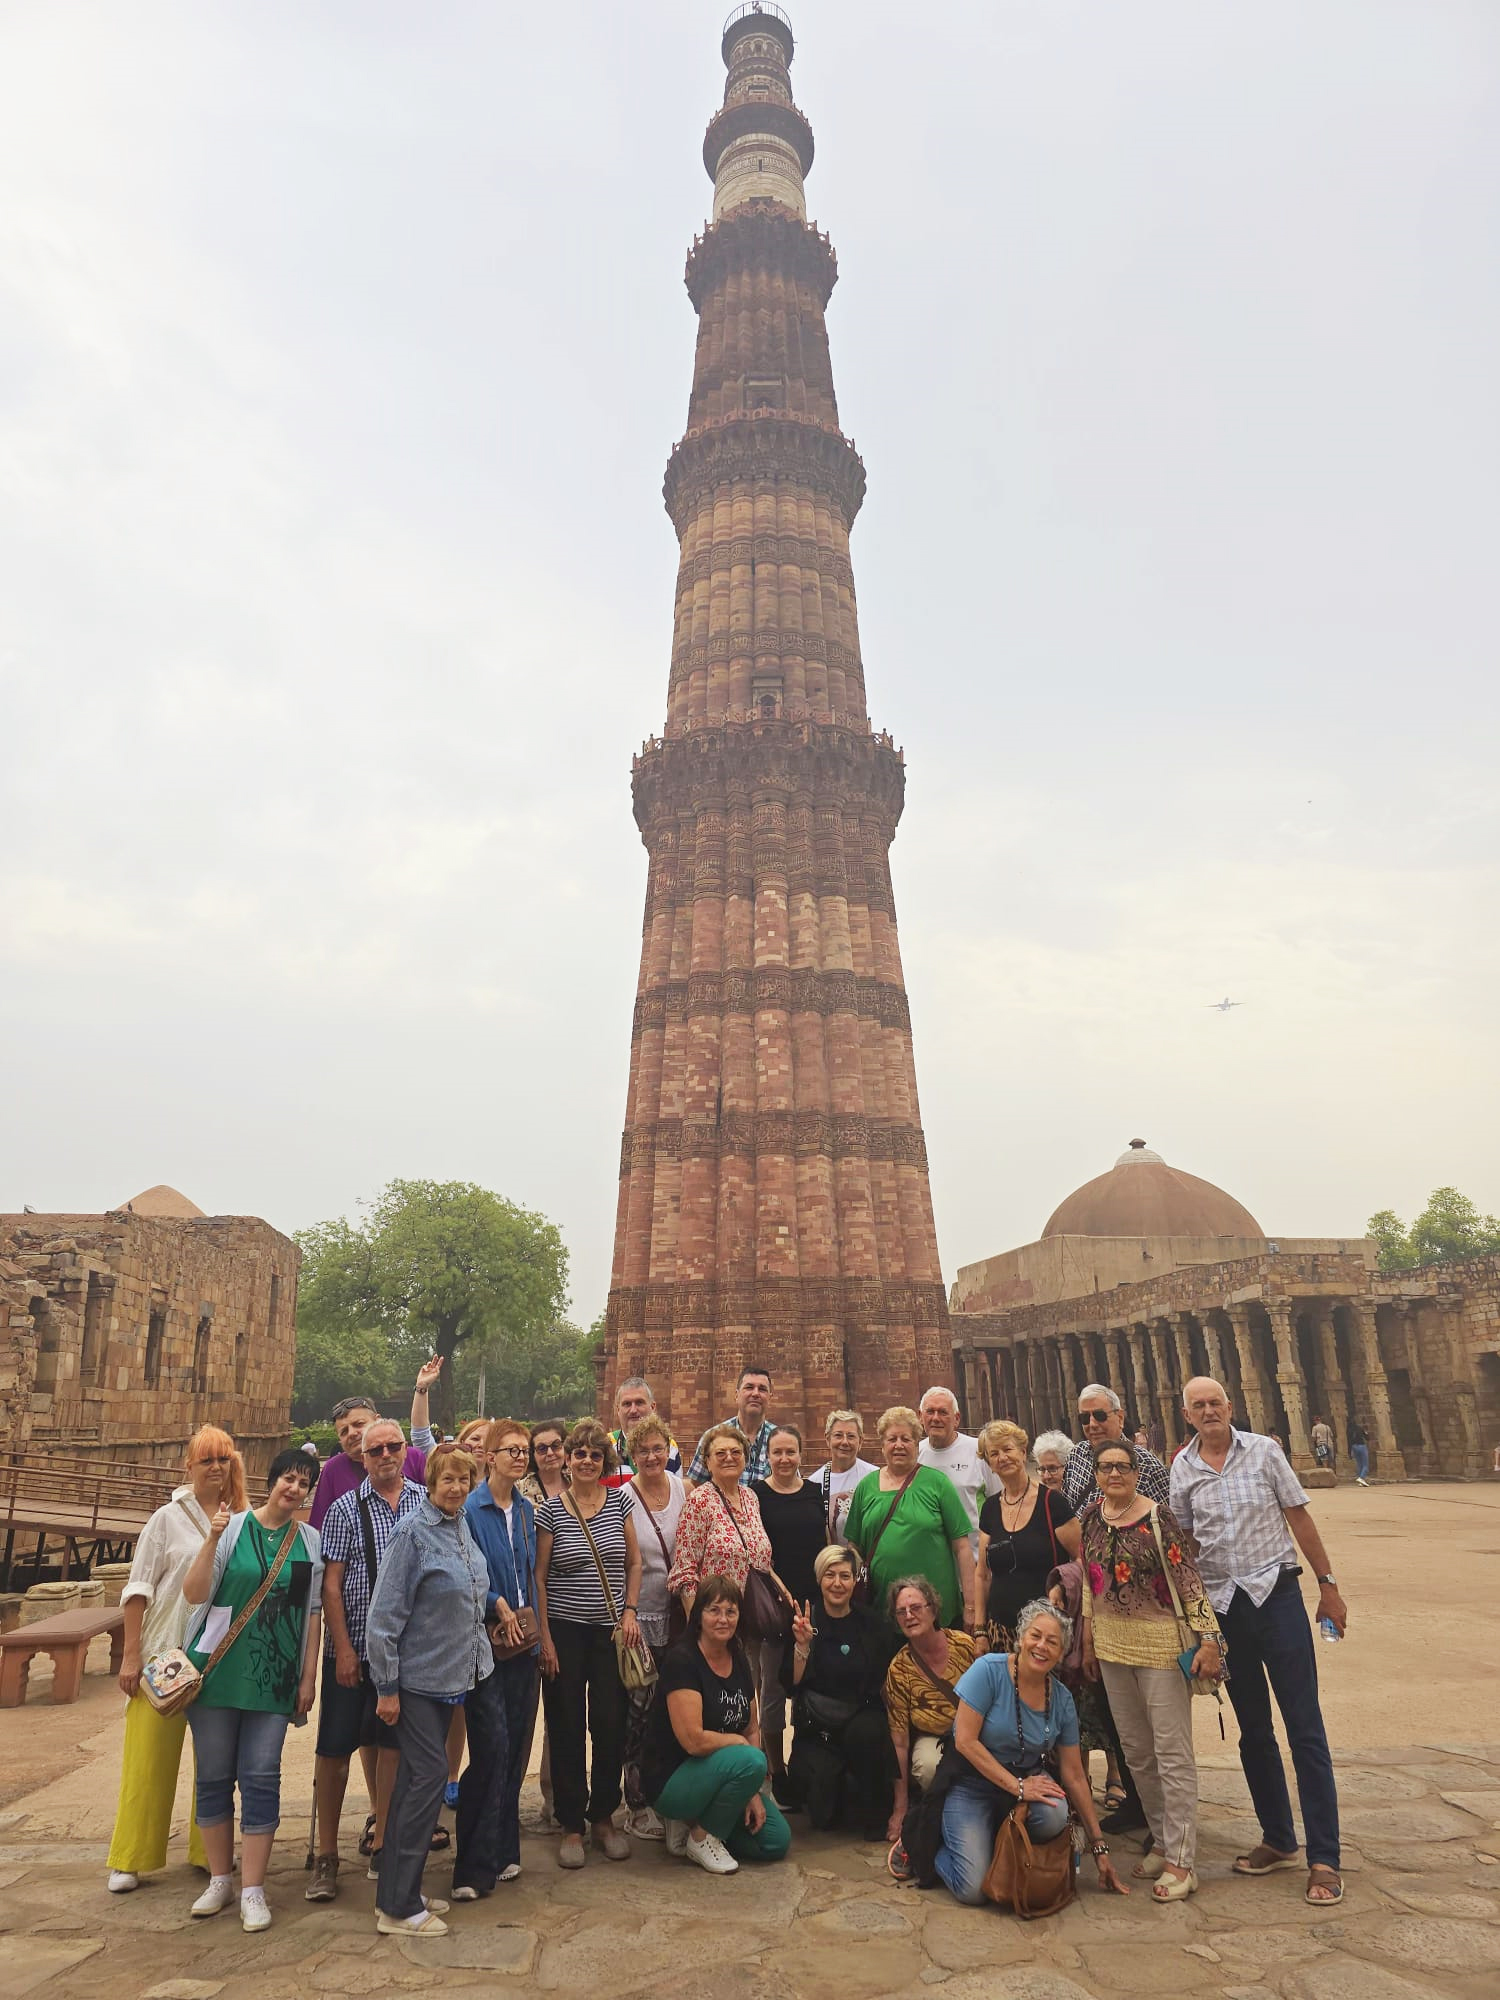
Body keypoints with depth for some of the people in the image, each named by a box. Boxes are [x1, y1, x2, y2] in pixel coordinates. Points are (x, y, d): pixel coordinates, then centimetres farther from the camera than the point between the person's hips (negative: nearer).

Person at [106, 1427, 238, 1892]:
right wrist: (131, 1655, -7)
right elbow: (138, 1588, -3)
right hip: (165, 1655, -3)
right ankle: (129, 1860, 18)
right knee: (150, 1754, 3)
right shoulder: (169, 1518, -4)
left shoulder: (241, 1521, 2)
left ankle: (208, 1851, 25)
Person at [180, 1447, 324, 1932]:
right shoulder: (232, 1527, -4)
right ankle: (220, 1879, 27)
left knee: (261, 1779, 0)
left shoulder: (310, 1542, 3)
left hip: (274, 1678, 1)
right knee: (214, 1777, 8)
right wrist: (212, 1539, -22)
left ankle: (252, 1890, 12)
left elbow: (313, 1614, 6)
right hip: (217, 1671, -1)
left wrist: (309, 1677, 3)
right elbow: (194, 1594, -9)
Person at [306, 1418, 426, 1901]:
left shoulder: (428, 1502, 1)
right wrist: (343, 1648, -9)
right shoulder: (346, 1508, -3)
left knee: (393, 1744, 11)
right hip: (354, 1647, -2)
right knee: (335, 1748, 4)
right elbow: (331, 1583, -4)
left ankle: (380, 1842, 27)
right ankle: (326, 1855, 19)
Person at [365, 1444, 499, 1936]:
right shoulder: (413, 1533, -17)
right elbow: (384, 1614, -17)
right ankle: (397, 1907, 7)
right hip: (421, 1677, -8)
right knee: (428, 1774, -6)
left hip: (461, 1671, 8)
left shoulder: (463, 1526, 6)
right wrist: (386, 1687, -15)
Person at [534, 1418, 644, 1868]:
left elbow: (633, 1563, 10)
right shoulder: (551, 1510, -6)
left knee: (611, 1726, 4)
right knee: (567, 1730, 5)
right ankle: (572, 1826, 20)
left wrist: (630, 1612, -1)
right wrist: (545, 1637, -5)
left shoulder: (618, 1501, 2)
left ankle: (604, 1818, 24)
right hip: (564, 1630, -2)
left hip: (609, 1630, 2)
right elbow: (539, 1576, -3)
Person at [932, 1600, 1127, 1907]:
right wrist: (1017, 1786, -22)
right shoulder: (989, 1670, -18)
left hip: (1026, 1780, 4)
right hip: (972, 1783, -4)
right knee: (973, 1890, -20)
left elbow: (1073, 1775, 4)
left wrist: (1099, 1847, 5)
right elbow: (965, 1741, -20)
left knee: (1054, 1816, -29)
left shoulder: (1061, 1699, -3)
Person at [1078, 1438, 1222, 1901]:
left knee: (1172, 1754, -1)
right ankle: (1162, 1840, 29)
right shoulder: (1091, 1516, 2)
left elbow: (1189, 1579, -15)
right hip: (1112, 1645, 6)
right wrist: (1088, 1639, 14)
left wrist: (1208, 1637, -21)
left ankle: (1181, 1861, 7)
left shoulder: (1159, 1518, -15)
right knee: (1135, 1751, 15)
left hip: (1161, 1643, -6)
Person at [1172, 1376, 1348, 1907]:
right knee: (1253, 1731, 13)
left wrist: (1327, 1585, 3)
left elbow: (1300, 1519, 2)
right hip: (1222, 1605, 2)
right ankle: (1278, 1841, 28)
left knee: (1304, 1728, -2)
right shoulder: (1182, 1470, 0)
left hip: (1276, 1594, -2)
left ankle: (1324, 1858, 6)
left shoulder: (1262, 1451, -4)